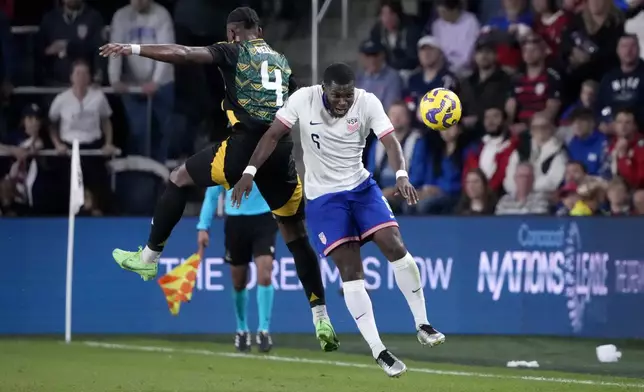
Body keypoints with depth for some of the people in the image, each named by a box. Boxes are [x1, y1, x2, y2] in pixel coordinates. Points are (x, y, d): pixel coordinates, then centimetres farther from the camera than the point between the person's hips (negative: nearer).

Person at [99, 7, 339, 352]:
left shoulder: (234, 53, 8)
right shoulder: (282, 62, 23)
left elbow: (183, 54, -4)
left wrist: (133, 49, -3)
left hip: (246, 145, -4)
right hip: (282, 152, 4)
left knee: (180, 178, 20)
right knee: (296, 235, 12)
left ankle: (149, 258, 23)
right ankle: (321, 320, 6)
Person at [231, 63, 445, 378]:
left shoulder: (368, 103, -13)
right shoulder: (303, 100, -15)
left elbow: (390, 142, -22)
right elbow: (273, 136, -8)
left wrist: (401, 175, -40)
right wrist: (250, 172, -17)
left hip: (361, 186, 2)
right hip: (322, 196, -2)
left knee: (394, 246, -15)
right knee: (350, 270, -10)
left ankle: (422, 325, 2)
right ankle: (378, 352, -7)